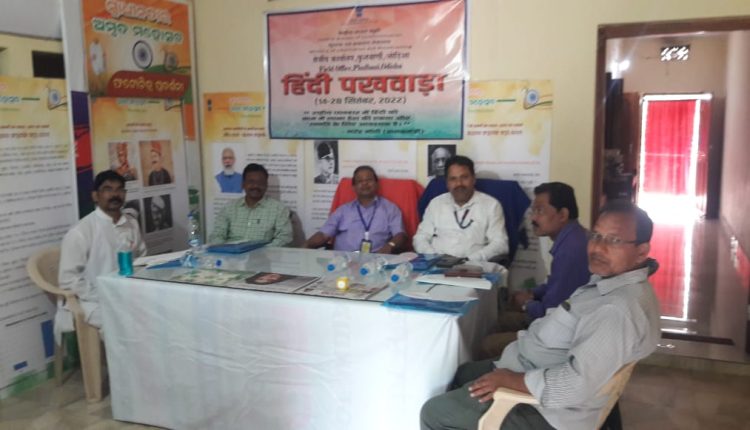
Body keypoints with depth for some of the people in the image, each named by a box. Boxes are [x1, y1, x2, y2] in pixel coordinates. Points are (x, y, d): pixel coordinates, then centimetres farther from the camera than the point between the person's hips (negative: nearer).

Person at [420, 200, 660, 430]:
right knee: (462, 374, 26)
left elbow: (575, 385, -35)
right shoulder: (612, 282, 3)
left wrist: (508, 379, -24)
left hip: (545, 409, -10)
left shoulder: (620, 308, -30)